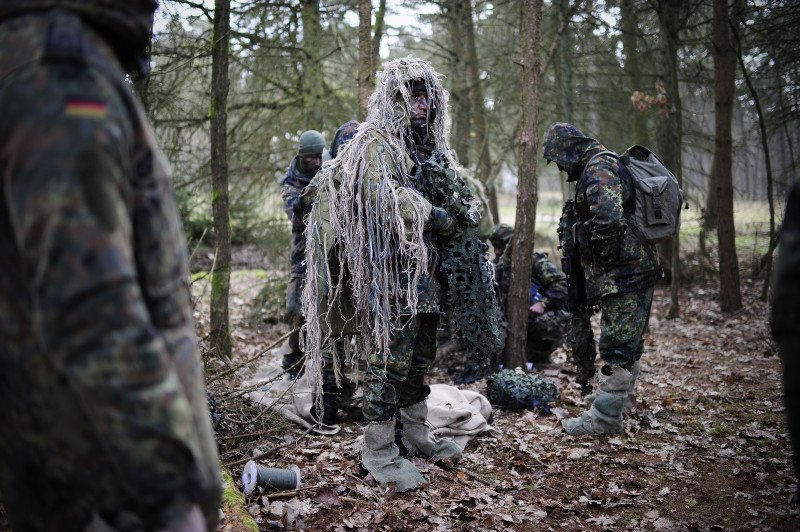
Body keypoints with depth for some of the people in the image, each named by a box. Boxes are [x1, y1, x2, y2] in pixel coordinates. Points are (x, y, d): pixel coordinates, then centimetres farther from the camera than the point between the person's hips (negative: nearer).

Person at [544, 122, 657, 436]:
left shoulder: (597, 169, -15)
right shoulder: (608, 164, 19)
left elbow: (608, 220, -31)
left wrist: (600, 257, -14)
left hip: (622, 277, -11)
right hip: (634, 272, 11)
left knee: (616, 347, -5)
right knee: (626, 346, 18)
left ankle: (603, 418, 1)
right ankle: (615, 407, 30)